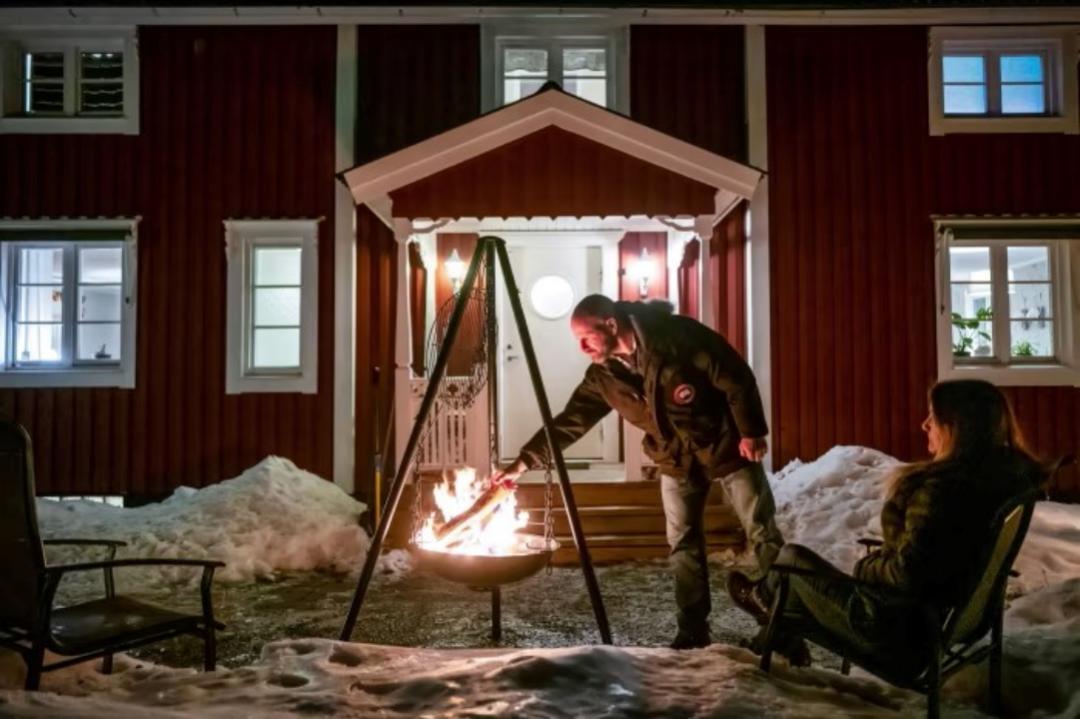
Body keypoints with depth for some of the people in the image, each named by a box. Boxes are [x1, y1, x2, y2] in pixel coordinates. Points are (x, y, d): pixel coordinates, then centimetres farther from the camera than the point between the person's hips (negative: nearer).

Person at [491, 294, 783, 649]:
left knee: (762, 534, 6)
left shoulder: (677, 335, -24)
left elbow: (736, 377, -19)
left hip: (727, 446, -4)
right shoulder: (602, 377, -8)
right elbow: (568, 421, -5)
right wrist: (523, 462, -10)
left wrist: (751, 431, -19)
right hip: (677, 461, 5)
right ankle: (693, 630, 16)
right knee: (683, 545, 4)